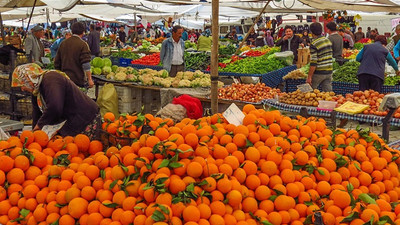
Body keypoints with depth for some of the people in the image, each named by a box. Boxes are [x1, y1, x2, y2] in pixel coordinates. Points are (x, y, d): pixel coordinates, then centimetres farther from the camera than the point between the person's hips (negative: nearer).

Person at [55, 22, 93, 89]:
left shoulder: (63, 43, 10)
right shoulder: (82, 44, -9)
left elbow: (57, 62, 16)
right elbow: (86, 64, -16)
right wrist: (89, 79, -14)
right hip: (78, 80, -6)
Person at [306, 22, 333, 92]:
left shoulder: (314, 44, -15)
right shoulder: (328, 40, 9)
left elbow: (313, 63, -18)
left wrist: (309, 76, -14)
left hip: (319, 73, -7)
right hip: (329, 71, 7)